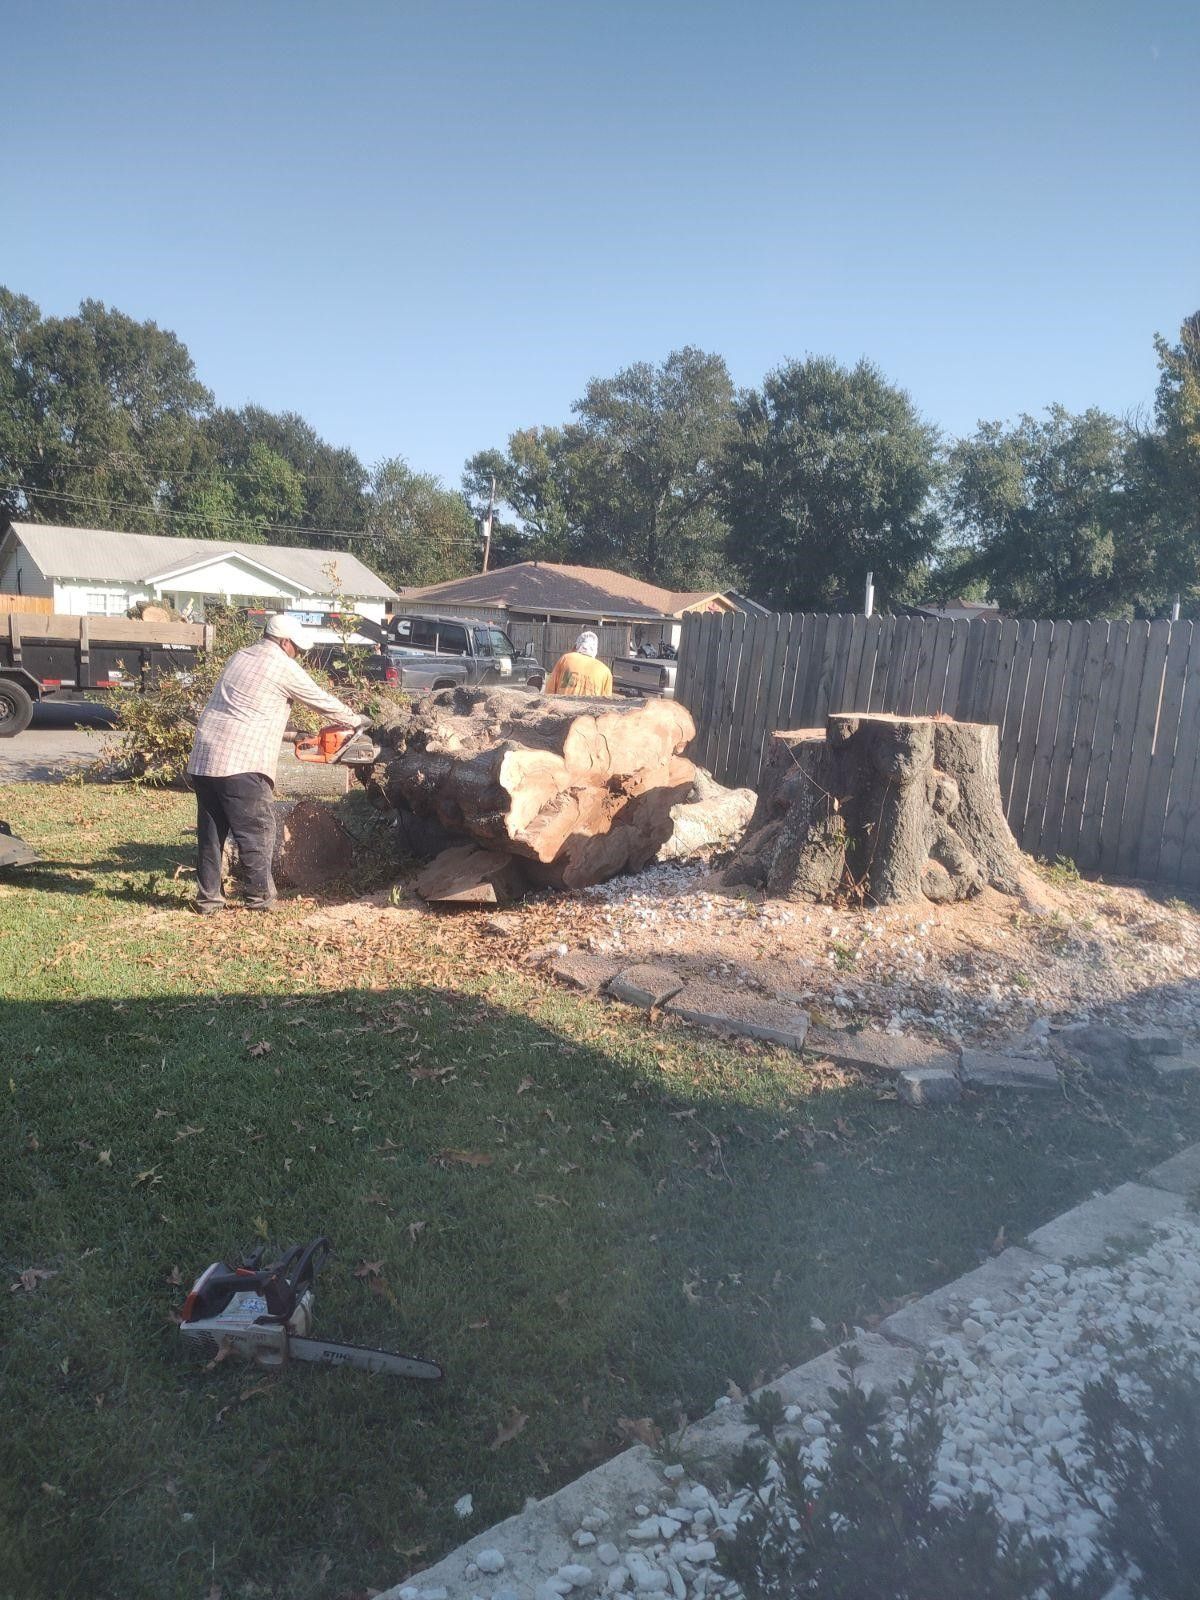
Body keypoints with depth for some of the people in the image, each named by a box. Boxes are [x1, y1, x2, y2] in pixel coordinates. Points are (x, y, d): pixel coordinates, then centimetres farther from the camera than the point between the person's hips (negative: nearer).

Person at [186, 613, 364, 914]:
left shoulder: (239, 657, 19)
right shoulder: (283, 666, -2)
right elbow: (322, 701, 7)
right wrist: (356, 720, 20)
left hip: (203, 758, 7)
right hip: (241, 763, -7)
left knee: (210, 831, 12)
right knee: (256, 830, 2)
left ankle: (208, 897, 15)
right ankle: (260, 895, 6)